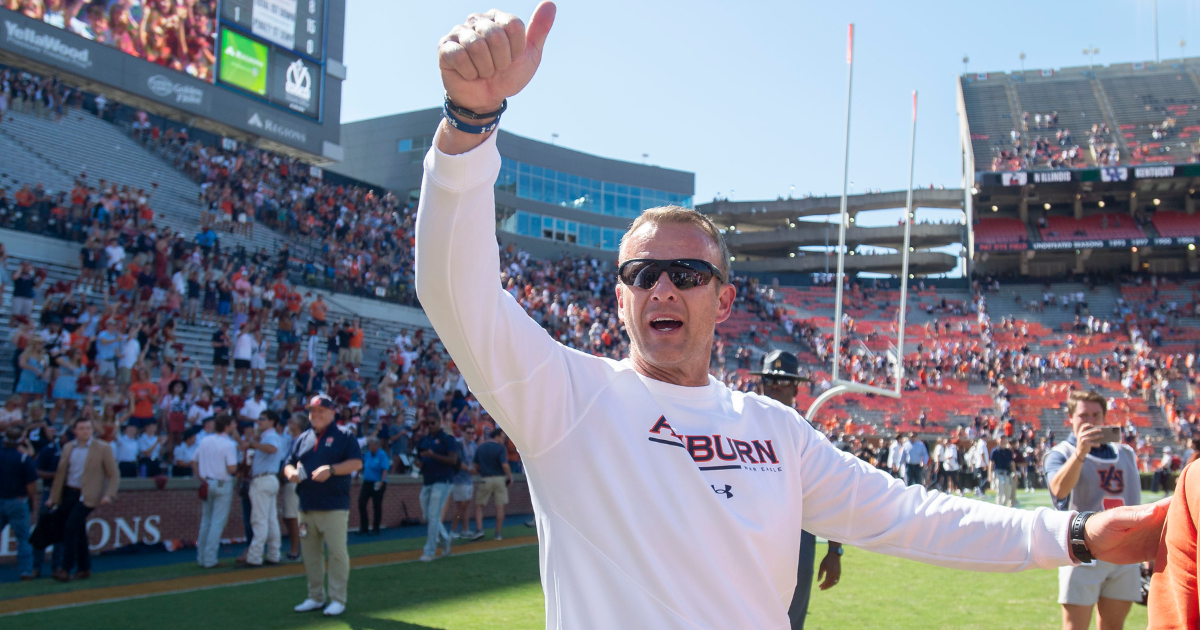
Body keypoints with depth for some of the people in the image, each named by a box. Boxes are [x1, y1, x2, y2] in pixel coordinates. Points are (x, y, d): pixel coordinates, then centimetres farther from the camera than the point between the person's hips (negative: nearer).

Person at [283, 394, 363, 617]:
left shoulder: (344, 435, 1)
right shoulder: (303, 438, 17)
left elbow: (357, 463, -8)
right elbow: (289, 464, 18)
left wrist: (331, 469, -22)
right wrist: (291, 473, -6)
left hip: (334, 506, -6)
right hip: (307, 506, 6)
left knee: (337, 552, -5)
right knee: (310, 553, 11)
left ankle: (338, 599, 2)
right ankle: (316, 597, 22)